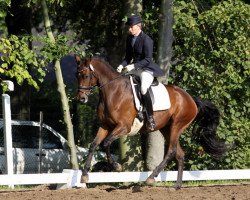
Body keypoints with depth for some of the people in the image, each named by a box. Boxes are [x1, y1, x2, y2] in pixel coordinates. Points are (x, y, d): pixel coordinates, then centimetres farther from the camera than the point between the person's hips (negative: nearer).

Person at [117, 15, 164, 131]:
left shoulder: (146, 40, -16)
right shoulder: (130, 38, 9)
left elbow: (147, 59, -19)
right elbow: (128, 56, 16)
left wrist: (133, 66, -28)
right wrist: (122, 65, -3)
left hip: (147, 69, -9)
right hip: (135, 68, 9)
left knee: (144, 89, -32)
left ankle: (150, 118, -25)